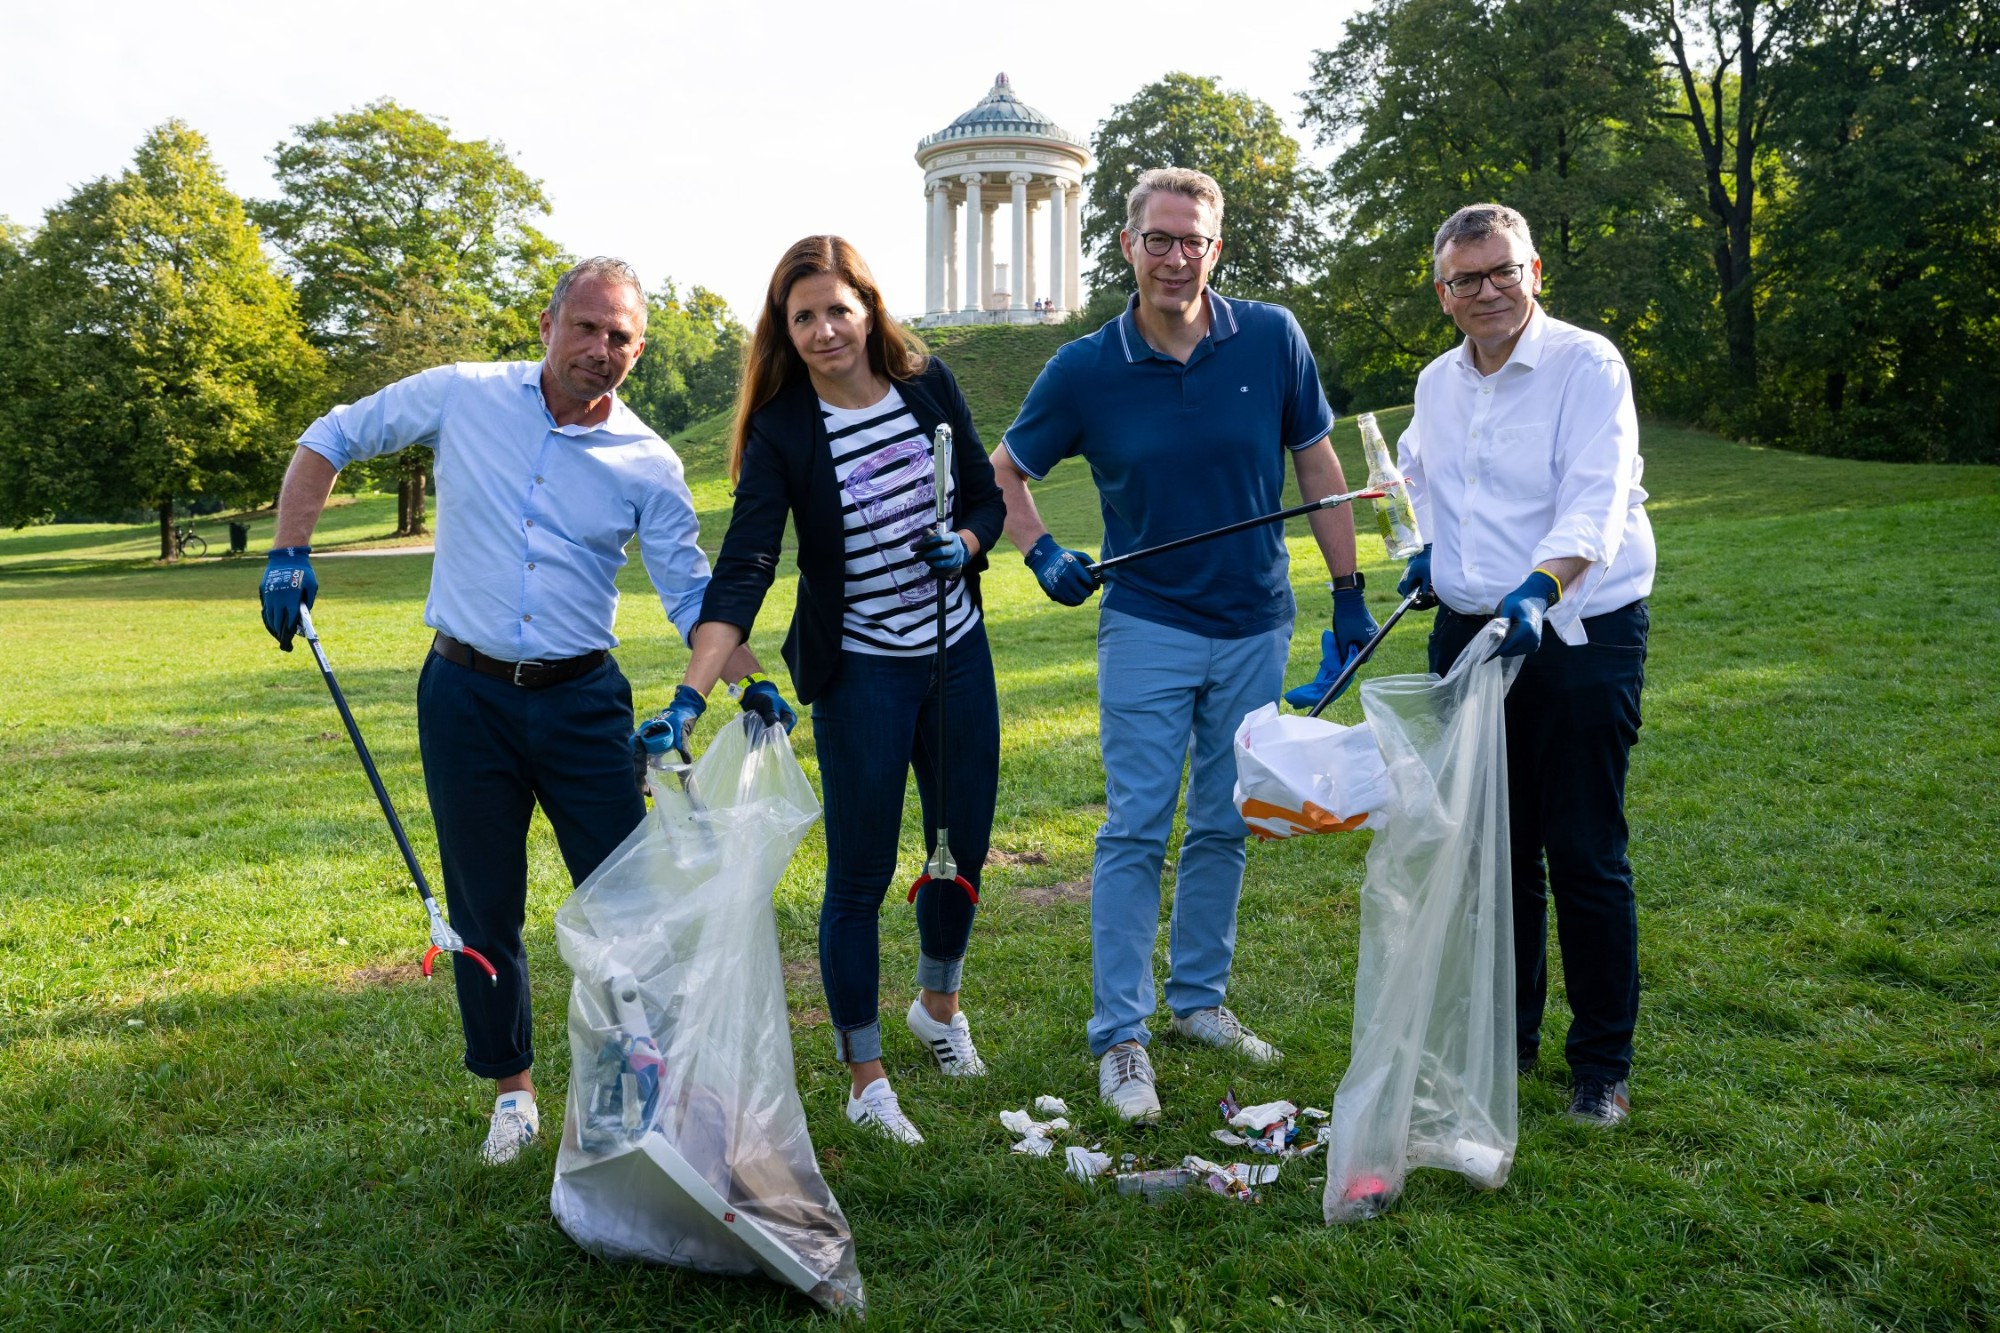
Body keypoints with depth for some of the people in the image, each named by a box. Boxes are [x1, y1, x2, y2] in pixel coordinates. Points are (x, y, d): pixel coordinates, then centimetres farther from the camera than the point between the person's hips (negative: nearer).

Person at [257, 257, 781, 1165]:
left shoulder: (649, 466, -2)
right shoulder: (462, 397, -2)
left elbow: (691, 593, 0)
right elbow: (330, 440, 10)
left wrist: (751, 682, -15)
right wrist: (290, 552, 1)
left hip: (583, 700, 0)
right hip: (465, 695, 0)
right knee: (483, 907, 10)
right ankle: (512, 1087, 29)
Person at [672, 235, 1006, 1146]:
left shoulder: (929, 386, -2)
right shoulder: (781, 431, -13)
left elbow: (987, 497, 8)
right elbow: (743, 569, -22)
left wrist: (964, 541, -15)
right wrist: (690, 696, -33)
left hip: (957, 652, 4)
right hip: (859, 670, -4)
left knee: (964, 848, 16)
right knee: (861, 875, 1)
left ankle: (939, 1005, 44)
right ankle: (865, 1079, 19)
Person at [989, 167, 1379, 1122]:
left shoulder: (1272, 340, -5)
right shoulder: (1085, 370, -8)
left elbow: (1317, 466, 5)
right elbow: (1003, 471, 6)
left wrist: (1349, 592, 6)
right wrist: (1042, 555, -10)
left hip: (1255, 627, 3)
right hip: (1147, 626, -2)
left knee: (1224, 827, 13)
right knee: (1135, 832, -2)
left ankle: (1199, 999, 29)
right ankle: (1119, 1036, 8)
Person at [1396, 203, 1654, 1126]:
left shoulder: (1587, 365, -10)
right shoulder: (1437, 384, 10)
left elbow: (1595, 502, -23)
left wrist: (1539, 588, -40)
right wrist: (1426, 549, 10)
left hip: (1580, 639, -6)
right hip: (1469, 634, 6)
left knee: (1585, 858, -1)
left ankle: (1602, 1064, 15)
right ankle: (1505, 1037, 29)